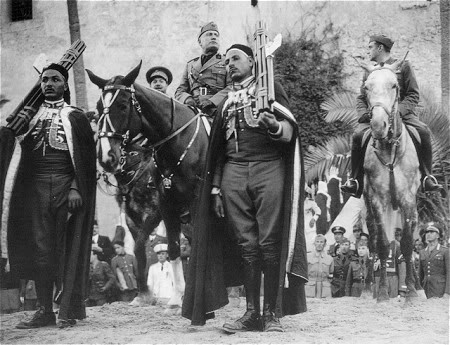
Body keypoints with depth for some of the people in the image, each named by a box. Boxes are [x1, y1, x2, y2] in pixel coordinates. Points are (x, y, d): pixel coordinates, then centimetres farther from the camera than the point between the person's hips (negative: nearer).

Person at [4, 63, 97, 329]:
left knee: (67, 248, -3)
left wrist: (76, 188, -11)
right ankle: (45, 311, 6)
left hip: (66, 186, -3)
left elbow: (86, 157, -1)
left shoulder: (76, 117, 6)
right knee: (40, 249, 2)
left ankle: (68, 311, 1)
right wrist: (15, 129, -5)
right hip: (35, 188, 3)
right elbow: (19, 152, 13)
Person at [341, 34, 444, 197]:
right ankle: (355, 181, -19)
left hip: (401, 112, -2)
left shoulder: (403, 66, 8)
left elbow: (413, 95, 2)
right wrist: (364, 113, -6)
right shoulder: (369, 72, 19)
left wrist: (398, 110, -16)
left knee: (423, 132, -30)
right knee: (358, 136, -28)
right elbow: (361, 98, 18)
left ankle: (427, 178, -21)